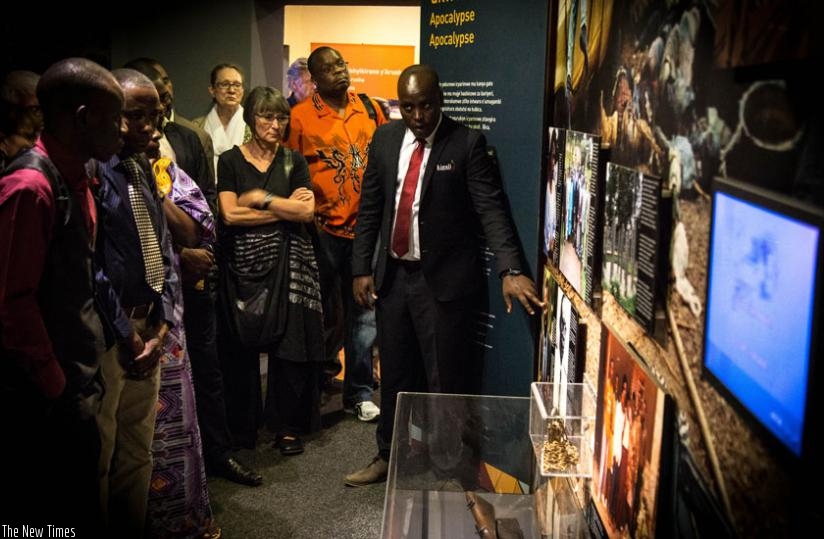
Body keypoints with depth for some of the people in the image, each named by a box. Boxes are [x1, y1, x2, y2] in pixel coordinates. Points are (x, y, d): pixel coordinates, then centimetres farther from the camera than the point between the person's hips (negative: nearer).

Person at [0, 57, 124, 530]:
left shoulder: (77, 179, 9)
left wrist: (80, 383, 12)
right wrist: (59, 391, -13)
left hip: (76, 387, 8)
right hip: (46, 405, -8)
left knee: (82, 511, 19)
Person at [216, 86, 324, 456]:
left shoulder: (293, 161, 9)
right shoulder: (230, 161, 4)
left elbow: (306, 211, -4)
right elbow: (230, 214, -9)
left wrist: (260, 198, -7)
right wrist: (284, 208, -7)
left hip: (287, 263, 1)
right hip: (242, 263, -1)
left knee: (289, 345, 0)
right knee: (241, 348, 3)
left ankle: (287, 427, 12)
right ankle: (243, 426, 18)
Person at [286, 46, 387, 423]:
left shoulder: (370, 108, 7)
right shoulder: (300, 118, -3)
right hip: (323, 231, -3)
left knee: (364, 315, 8)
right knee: (322, 314, 10)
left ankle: (359, 394, 21)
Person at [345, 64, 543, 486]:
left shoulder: (467, 143, -8)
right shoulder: (385, 138, 6)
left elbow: (492, 209, -15)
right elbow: (370, 207, 10)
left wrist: (511, 270, -27)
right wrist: (362, 268, 4)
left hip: (443, 279, -4)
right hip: (391, 275, 5)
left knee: (445, 380, 3)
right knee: (395, 374, 17)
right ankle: (389, 456, 36)